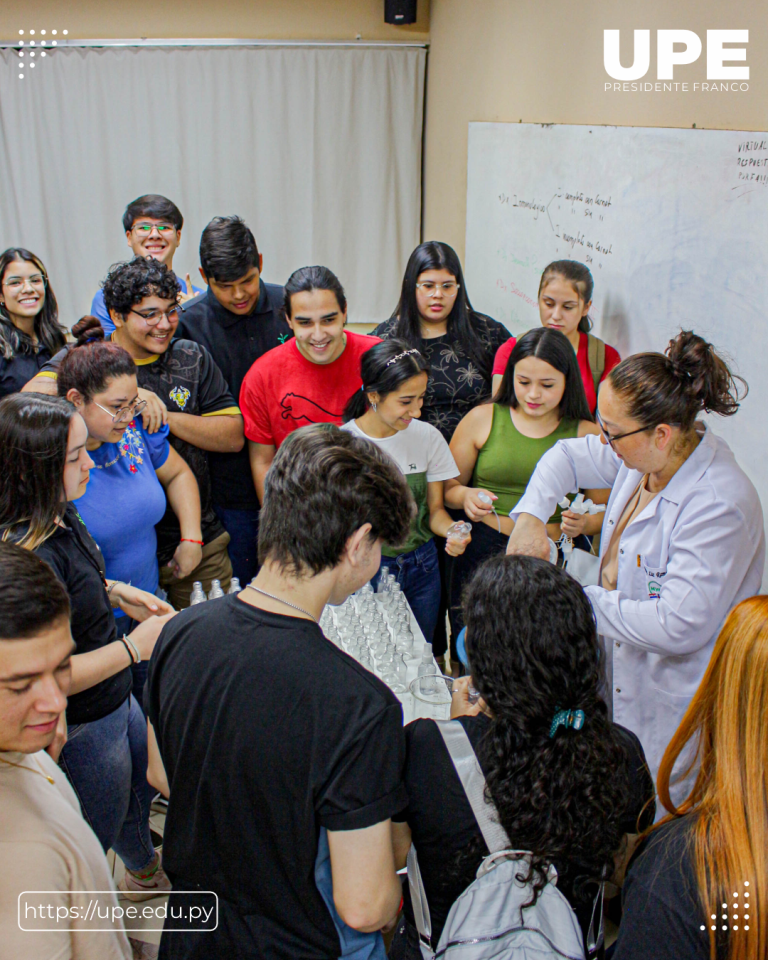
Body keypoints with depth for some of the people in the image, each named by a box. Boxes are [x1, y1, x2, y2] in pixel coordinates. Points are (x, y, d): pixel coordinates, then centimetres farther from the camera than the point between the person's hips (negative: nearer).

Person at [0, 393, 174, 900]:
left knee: (146, 782, 33)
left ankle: (146, 872, 61)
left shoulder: (59, 516, -6)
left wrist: (115, 592, 1)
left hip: (115, 699, 10)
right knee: (96, 838, 15)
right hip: (81, 728, -10)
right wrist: (133, 647, -25)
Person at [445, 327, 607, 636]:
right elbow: (446, 488, 11)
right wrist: (465, 496, -9)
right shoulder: (482, 419, 6)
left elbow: (605, 511, 7)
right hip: (483, 554, 1)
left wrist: (583, 524, -13)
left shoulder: (587, 435, 4)